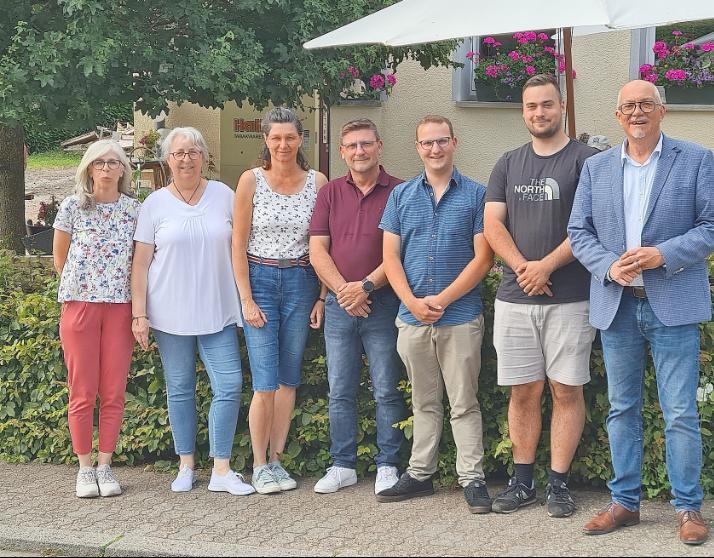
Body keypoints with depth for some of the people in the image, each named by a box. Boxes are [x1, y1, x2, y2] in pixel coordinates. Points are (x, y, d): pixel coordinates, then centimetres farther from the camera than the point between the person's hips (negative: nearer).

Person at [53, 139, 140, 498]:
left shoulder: (134, 209, 4)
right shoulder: (73, 206, -1)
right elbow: (60, 257, 10)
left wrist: (139, 309, 8)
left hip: (120, 306, 1)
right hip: (80, 304, -1)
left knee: (114, 393, 2)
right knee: (83, 393, 1)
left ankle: (105, 466, 13)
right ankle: (85, 468, 11)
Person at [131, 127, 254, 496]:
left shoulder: (223, 195, 5)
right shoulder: (155, 204, 3)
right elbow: (141, 263, 2)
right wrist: (139, 313, -3)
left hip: (218, 310, 0)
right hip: (171, 313, 0)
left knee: (229, 385, -7)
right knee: (179, 389, 8)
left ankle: (222, 471, 0)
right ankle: (186, 466, 20)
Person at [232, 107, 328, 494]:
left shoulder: (317, 182, 2)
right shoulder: (251, 180, -3)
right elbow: (238, 244, -3)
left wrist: (322, 296, 0)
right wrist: (247, 299, -8)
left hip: (301, 282, 2)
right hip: (259, 280, -2)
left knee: (289, 378, 7)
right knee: (265, 381, -5)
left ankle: (276, 459, 18)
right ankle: (259, 466, 6)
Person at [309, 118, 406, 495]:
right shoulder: (330, 193, 11)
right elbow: (317, 249, 4)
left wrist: (366, 286, -15)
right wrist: (342, 289, -10)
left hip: (383, 303, -3)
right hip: (339, 305, 3)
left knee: (386, 391, 2)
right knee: (340, 391, 8)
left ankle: (387, 466, 11)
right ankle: (342, 465, 17)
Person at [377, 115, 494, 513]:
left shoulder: (476, 195, 0)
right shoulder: (402, 196, 9)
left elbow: (483, 258, -6)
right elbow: (391, 256, 5)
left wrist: (442, 300, -13)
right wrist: (413, 302, -10)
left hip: (460, 317, -3)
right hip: (412, 317, 3)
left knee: (464, 403, 1)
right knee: (424, 402, 14)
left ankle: (472, 478, 7)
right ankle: (420, 474, 22)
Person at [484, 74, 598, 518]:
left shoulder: (587, 160, -1)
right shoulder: (509, 164, 13)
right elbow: (493, 223, 5)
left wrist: (547, 265, -16)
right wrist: (522, 267, -10)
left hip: (570, 298, -3)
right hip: (514, 297, 4)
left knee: (567, 390, 1)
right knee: (524, 391, 8)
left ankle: (559, 483, 8)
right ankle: (523, 481, 16)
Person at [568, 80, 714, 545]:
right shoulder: (596, 167, 10)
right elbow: (579, 231, 8)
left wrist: (663, 254, -17)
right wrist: (608, 266, -10)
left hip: (673, 303, -3)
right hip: (616, 304, 3)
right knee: (622, 407, 11)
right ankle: (625, 502, 21)